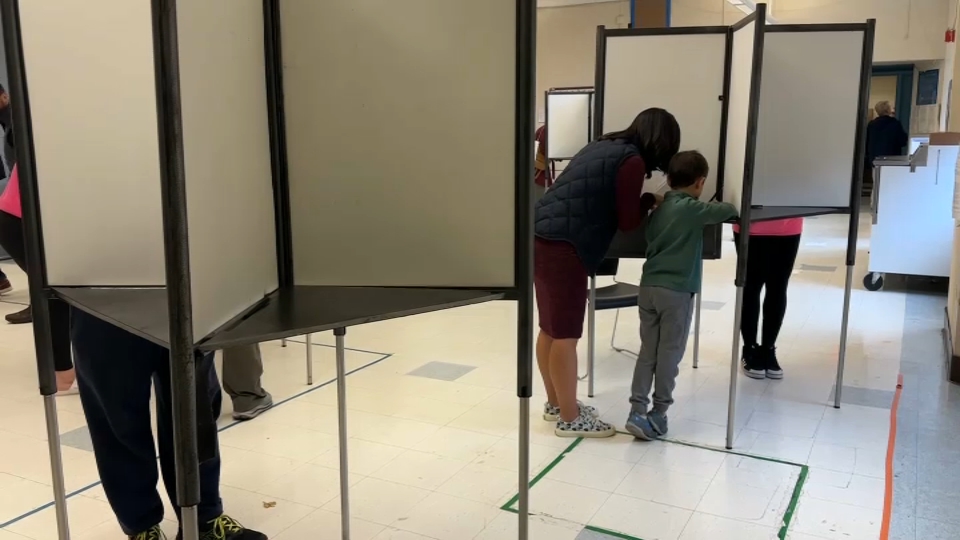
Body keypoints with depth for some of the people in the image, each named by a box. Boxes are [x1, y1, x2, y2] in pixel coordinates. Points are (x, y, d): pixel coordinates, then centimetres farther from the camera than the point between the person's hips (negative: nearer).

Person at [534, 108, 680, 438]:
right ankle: (570, 419, 14)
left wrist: (641, 201, 18)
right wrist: (649, 201, 15)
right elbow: (627, 221, -3)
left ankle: (556, 403, 32)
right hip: (563, 247, -9)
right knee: (566, 335, 1)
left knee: (550, 329, 18)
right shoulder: (632, 161, -7)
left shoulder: (606, 146, 19)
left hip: (543, 238, 10)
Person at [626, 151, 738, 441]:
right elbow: (728, 210, -8)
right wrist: (728, 208, 15)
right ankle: (658, 413, 13)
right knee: (669, 353, 5)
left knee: (647, 351, 8)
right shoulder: (692, 209, -8)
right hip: (676, 291, -6)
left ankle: (637, 411, 3)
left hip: (648, 286, 6)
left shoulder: (658, 208, 12)